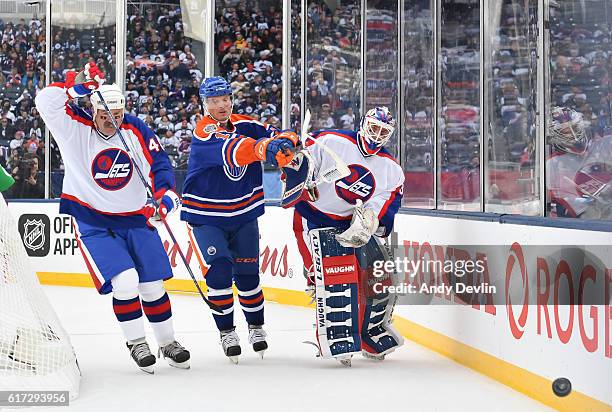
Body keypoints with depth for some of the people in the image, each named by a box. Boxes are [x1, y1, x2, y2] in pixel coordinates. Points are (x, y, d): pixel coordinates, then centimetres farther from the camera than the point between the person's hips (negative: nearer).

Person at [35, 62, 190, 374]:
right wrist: (79, 87, -28)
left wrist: (165, 195, -24)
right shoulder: (75, 129, -11)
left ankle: (168, 343, 27)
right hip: (92, 221, -3)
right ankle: (136, 343, 2)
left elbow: (158, 164, -8)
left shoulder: (136, 131, -6)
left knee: (153, 285, 8)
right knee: (124, 281, -17)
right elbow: (46, 102, -22)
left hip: (135, 218, 3)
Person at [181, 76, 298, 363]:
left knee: (247, 273, 7)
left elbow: (276, 137, -8)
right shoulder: (204, 131, -18)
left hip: (243, 215, 4)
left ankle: (256, 326, 26)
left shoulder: (245, 125, 0)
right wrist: (265, 148, -53)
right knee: (218, 271, -14)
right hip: (205, 217, -4)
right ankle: (227, 332, 1)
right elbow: (233, 150, -36)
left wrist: (286, 142, -32)